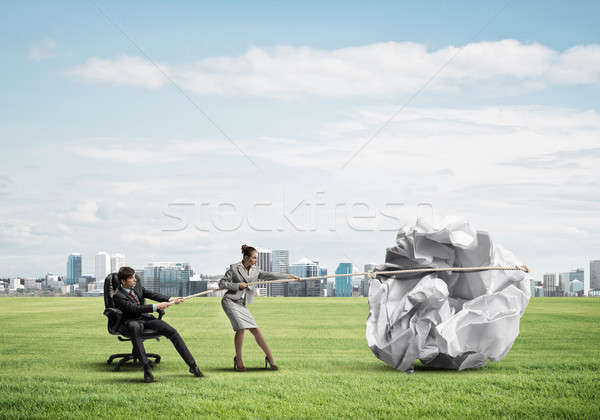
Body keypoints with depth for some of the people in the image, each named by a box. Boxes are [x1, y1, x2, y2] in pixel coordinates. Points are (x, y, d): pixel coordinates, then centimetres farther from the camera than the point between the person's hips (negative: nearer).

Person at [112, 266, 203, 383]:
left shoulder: (136, 286, 9)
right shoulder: (118, 296, -13)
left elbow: (152, 294, 3)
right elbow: (135, 308, -23)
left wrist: (170, 299, -12)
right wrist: (156, 307, -27)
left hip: (147, 318, 6)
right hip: (133, 321, -6)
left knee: (172, 332, -12)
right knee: (135, 327, -43)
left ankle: (192, 366, -6)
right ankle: (147, 369, -46)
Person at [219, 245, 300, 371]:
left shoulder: (255, 271, 13)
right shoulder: (234, 268, -3)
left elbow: (269, 275, 11)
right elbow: (222, 283, -2)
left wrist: (288, 276, 6)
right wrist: (238, 285, -11)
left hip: (241, 304, 6)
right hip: (230, 301, -6)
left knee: (255, 330, -3)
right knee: (241, 328, -20)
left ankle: (270, 358, 1)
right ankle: (238, 360, -8)